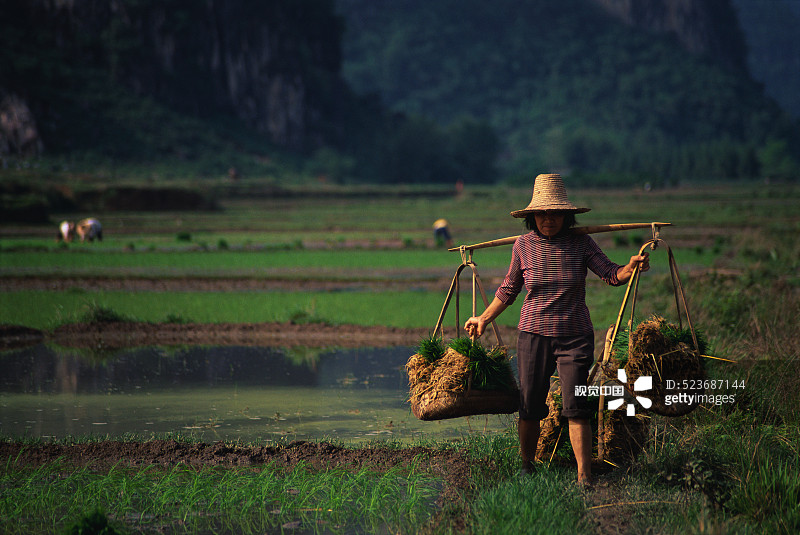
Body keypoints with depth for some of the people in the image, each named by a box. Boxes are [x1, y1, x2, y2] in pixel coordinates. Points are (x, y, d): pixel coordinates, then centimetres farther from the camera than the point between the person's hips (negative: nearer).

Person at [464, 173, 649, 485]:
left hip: (575, 336, -1)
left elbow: (611, 275, -7)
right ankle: (526, 465, 25)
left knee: (575, 407, -10)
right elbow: (509, 289, 15)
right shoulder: (524, 245, 1)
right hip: (534, 334, 1)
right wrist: (484, 319, 16)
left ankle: (584, 477, -8)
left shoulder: (581, 243, -1)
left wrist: (631, 267, -28)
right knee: (530, 407, 3)